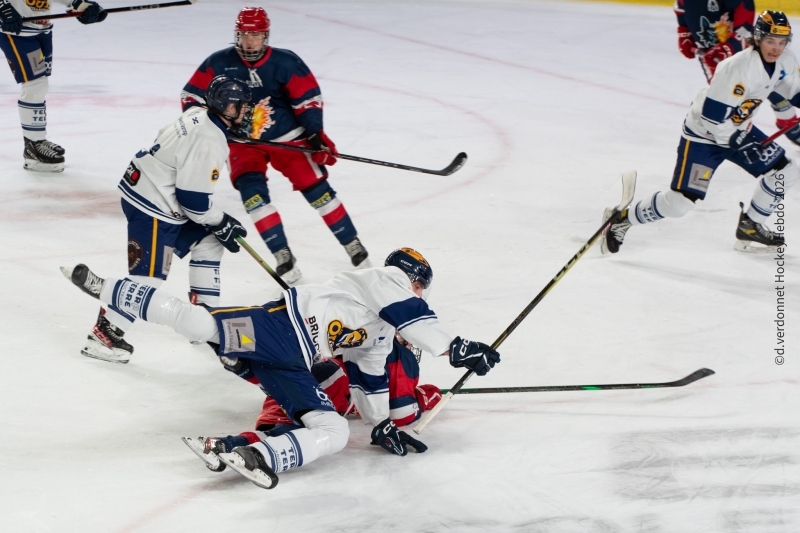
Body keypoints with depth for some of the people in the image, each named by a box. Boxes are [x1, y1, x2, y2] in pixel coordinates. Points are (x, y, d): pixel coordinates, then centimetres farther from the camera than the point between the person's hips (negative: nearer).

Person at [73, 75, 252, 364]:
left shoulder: (199, 115, 4)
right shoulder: (208, 143, -25)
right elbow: (193, 199, -23)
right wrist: (221, 224, -7)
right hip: (153, 210, -11)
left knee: (208, 241, 18)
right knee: (148, 276, -7)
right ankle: (103, 336, -1)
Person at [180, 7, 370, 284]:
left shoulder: (285, 62, -15)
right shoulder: (219, 63, -12)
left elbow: (308, 97, -10)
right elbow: (192, 95, -5)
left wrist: (315, 134, -17)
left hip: (288, 137, -1)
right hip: (244, 143, 1)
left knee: (315, 187, -4)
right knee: (251, 189, -20)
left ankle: (352, 243, 11)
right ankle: (283, 258, -16)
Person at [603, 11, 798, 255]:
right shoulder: (738, 68, -32)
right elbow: (712, 117, -30)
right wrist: (741, 145, -23)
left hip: (739, 128, 8)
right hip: (704, 133, -8)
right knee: (680, 202, -12)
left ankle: (749, 228, 18)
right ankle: (622, 219, 9)